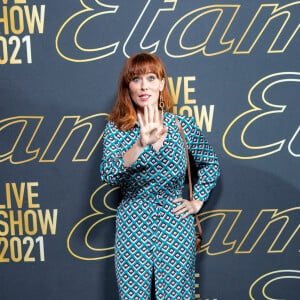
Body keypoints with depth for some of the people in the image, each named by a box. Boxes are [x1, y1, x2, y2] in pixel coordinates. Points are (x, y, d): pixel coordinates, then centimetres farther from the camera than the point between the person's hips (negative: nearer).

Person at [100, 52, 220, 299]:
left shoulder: (183, 126, -2)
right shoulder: (116, 128, -5)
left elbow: (210, 164, 14)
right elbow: (108, 175, -21)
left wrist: (197, 201, 4)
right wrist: (140, 144, -35)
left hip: (177, 227, 1)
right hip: (133, 228, 0)